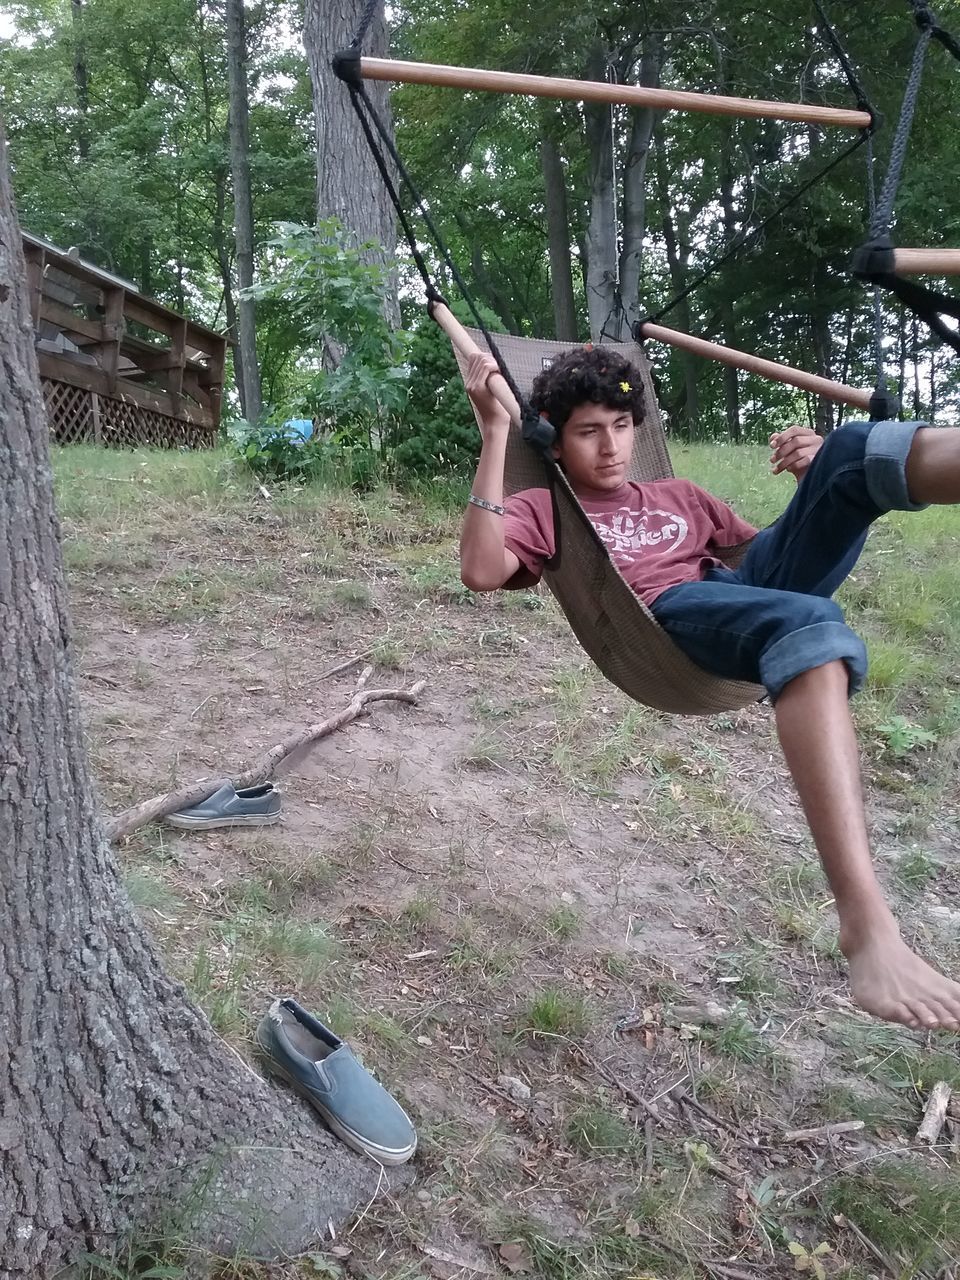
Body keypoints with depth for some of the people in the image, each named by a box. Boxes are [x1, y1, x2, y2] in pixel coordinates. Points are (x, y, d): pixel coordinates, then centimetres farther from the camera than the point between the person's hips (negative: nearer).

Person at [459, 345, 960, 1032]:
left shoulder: (680, 496, 37)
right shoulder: (539, 510, 21)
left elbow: (771, 547, 31)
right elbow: (482, 572, -2)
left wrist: (812, 478, 12)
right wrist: (494, 432, -4)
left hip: (754, 584, 6)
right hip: (668, 616, -6)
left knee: (855, 448, -14)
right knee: (808, 624, -39)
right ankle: (867, 926, -49)